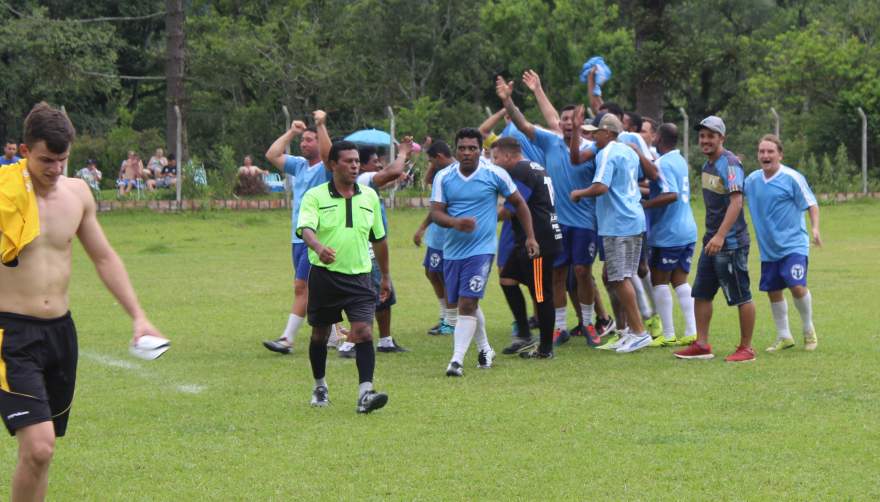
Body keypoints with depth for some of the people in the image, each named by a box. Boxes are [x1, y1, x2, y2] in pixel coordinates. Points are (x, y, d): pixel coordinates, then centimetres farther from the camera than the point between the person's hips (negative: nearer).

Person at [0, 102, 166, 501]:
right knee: (38, 447, -19)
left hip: (61, 331, 6)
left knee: (40, 450, 10)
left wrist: (137, 315, 15)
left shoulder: (77, 193, 7)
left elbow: (104, 258, 19)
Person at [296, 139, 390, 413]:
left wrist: (385, 275, 22)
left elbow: (379, 238, 17)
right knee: (320, 334, 11)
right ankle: (320, 386, 32)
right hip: (324, 275, -1)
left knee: (364, 332, -14)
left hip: (359, 276, 2)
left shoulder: (370, 196, 8)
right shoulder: (315, 196, -4)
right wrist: (319, 247, -43)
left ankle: (365, 393, -19)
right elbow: (306, 228, -21)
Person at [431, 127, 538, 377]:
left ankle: (457, 360, -17)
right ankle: (485, 349, 37)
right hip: (452, 250, 4)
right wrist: (455, 222, -24)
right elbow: (435, 212, -2)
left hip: (481, 249, -4)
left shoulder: (495, 174, -5)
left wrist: (530, 237, 4)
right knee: (465, 303, 16)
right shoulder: (444, 177, 1)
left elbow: (518, 203, 6)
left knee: (467, 303, -15)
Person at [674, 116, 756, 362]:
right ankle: (702, 345, 14)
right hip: (712, 240, 9)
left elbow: (736, 201, -25)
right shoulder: (709, 164, 12)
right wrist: (711, 235, 19)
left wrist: (720, 235, -32)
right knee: (701, 294, 9)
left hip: (731, 242, -9)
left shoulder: (729, 163, -15)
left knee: (741, 296, -1)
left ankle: (746, 348, 6)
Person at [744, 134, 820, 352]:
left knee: (797, 286, -18)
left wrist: (815, 228, -18)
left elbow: (811, 204, -6)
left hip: (794, 245, -6)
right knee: (773, 291, 9)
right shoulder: (753, 179, 5)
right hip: (768, 248, 6)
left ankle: (808, 330, 6)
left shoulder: (792, 178, -10)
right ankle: (783, 337, 25)